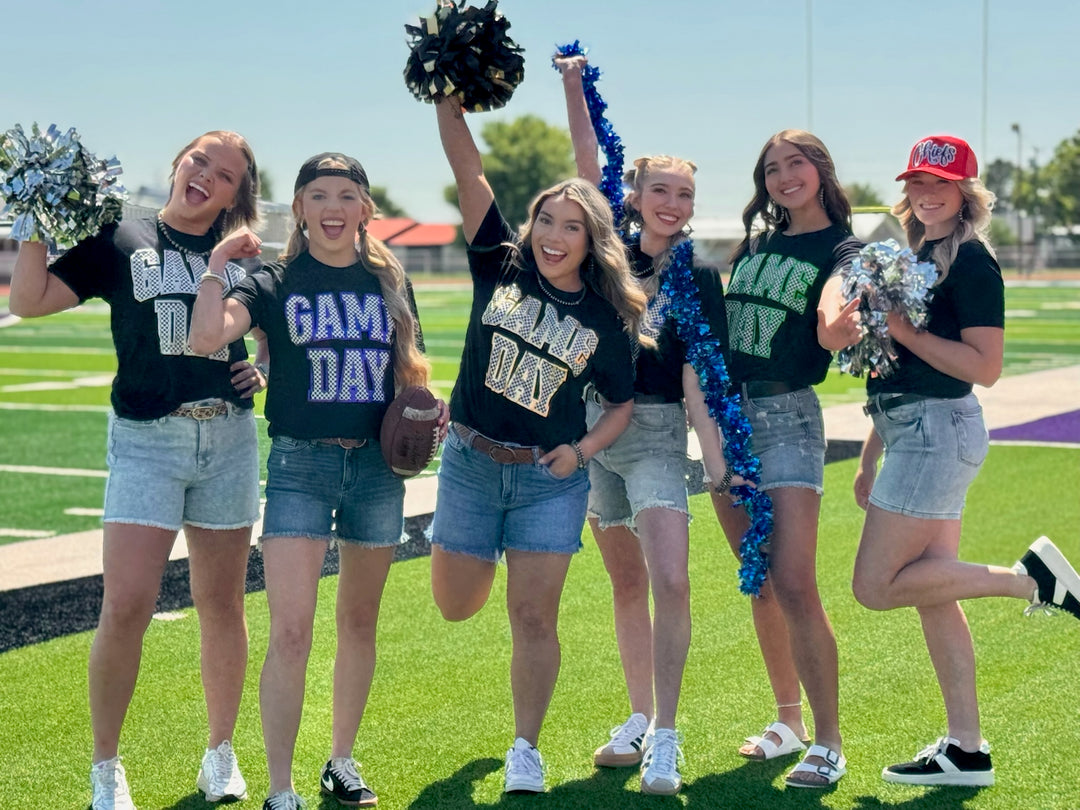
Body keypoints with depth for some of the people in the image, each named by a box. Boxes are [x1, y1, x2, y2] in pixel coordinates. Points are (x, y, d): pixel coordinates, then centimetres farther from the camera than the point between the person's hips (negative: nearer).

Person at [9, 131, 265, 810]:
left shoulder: (242, 258, 10)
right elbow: (28, 300, -5)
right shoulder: (122, 242, 1)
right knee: (126, 606, -11)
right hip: (146, 441, -3)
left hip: (229, 440, 3)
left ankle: (222, 752, 25)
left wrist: (267, 369, 5)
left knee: (222, 603, 9)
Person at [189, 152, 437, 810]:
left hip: (377, 463, 4)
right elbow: (206, 336, -20)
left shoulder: (390, 281, 8)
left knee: (360, 620, 14)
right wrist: (218, 263, -16)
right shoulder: (275, 283, -3)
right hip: (301, 463, -4)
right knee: (291, 630, -12)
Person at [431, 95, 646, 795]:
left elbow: (623, 402, 7)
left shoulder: (606, 317, -4)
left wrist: (581, 450, -10)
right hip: (471, 465, 2)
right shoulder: (501, 268, -4)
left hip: (550, 480, -1)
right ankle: (487, 557, 50)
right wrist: (449, 92, -17)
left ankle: (526, 750, 13)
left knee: (533, 617, -3)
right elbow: (467, 167, -10)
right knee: (457, 605, 13)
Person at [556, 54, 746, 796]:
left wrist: (718, 458, -17)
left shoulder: (698, 280, -4)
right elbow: (589, 165, -1)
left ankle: (664, 738, -12)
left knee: (670, 581, -16)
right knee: (627, 583, 13)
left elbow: (697, 374, -8)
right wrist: (574, 87, -8)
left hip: (656, 432, -4)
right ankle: (641, 717, 25)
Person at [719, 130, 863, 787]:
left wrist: (835, 331, -46)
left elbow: (834, 312, -25)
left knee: (794, 585, -13)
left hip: (787, 415, -6)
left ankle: (828, 743, -6)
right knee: (760, 584, 12)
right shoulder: (754, 247, 14)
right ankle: (789, 721, 24)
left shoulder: (841, 249, -4)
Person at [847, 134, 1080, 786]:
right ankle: (966, 751, 12)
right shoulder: (914, 257, 17)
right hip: (913, 433, 9)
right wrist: (870, 458, 20)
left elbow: (986, 367, -19)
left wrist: (904, 330, -19)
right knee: (932, 597, 8)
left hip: (939, 432, -9)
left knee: (877, 586, -9)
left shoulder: (971, 261, -11)